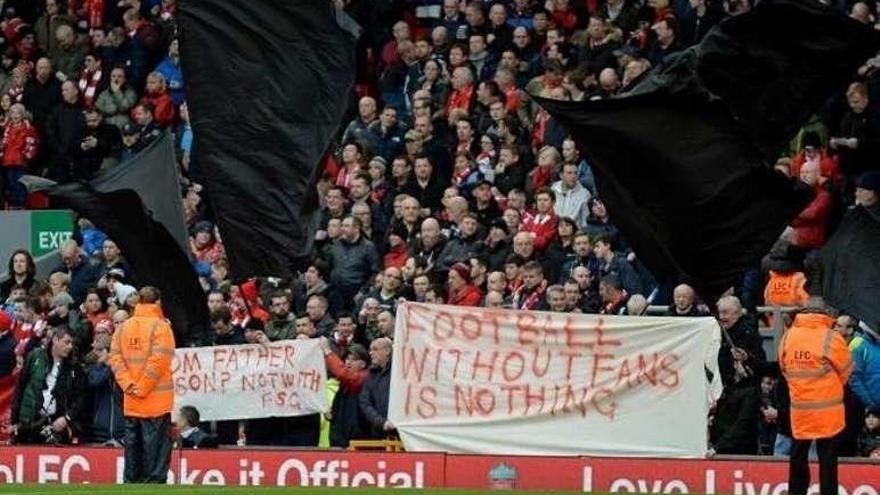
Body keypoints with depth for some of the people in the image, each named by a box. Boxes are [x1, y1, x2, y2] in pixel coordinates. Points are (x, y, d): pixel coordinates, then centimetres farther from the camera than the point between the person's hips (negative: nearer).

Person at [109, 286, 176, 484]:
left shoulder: (124, 327, 7)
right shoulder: (160, 326, -10)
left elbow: (115, 358, 1)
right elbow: (159, 361, -18)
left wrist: (128, 385, -5)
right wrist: (143, 387, -11)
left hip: (131, 403, 5)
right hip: (157, 401, -5)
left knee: (133, 447, 12)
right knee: (155, 446, -4)